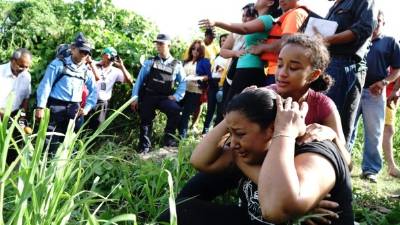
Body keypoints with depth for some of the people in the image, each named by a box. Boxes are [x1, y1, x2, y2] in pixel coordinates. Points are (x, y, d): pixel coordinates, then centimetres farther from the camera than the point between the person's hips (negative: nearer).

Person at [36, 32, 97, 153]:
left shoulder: (87, 71, 10)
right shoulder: (59, 64, -3)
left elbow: (94, 91, 19)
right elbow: (45, 85, -5)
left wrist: (87, 108, 6)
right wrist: (40, 107, -10)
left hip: (74, 109, 5)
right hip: (55, 107, -4)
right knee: (50, 141, -4)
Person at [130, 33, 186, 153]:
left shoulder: (177, 65, 5)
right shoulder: (150, 62, 7)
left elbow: (183, 82, 5)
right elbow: (139, 79, 6)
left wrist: (176, 96, -9)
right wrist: (135, 98, -1)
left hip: (165, 98, -1)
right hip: (148, 96, 2)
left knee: (175, 110, -27)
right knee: (146, 120, 3)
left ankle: (169, 138, -9)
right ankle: (144, 146, 22)